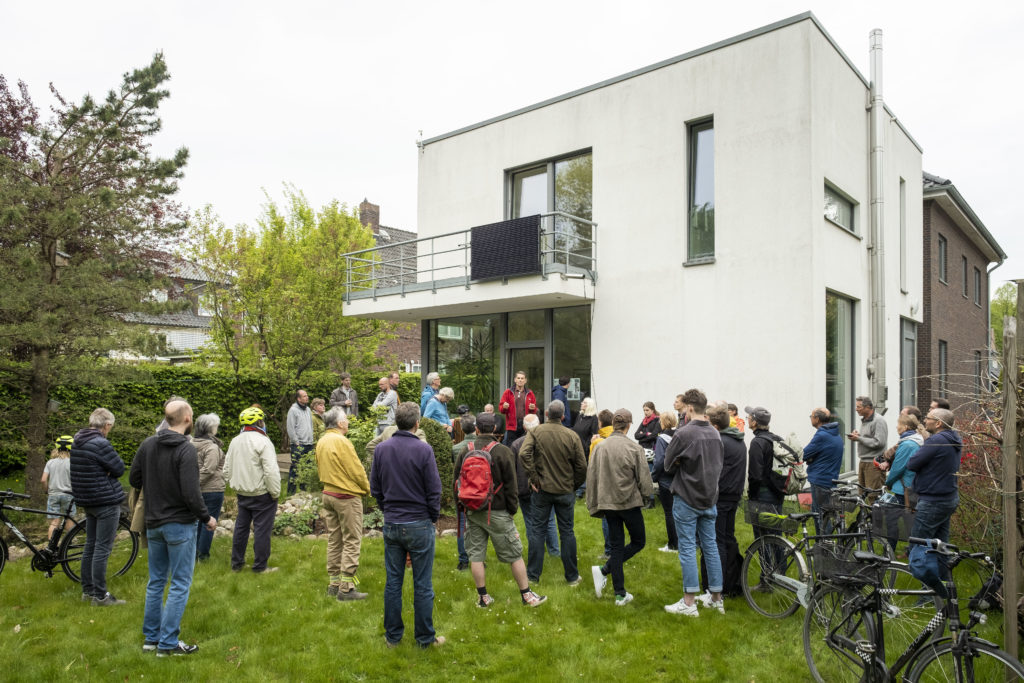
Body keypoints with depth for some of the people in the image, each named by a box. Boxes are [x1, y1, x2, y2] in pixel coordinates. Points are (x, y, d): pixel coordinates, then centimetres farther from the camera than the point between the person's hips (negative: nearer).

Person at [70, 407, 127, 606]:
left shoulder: (77, 442, 8)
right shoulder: (100, 444, -20)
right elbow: (119, 468, -16)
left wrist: (104, 470, -2)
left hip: (87, 501, 9)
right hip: (107, 502, -9)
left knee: (90, 546, 17)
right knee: (102, 549, -3)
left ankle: (87, 590, 26)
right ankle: (100, 596, 1)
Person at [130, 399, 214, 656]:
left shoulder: (147, 445, 1)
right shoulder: (186, 449, -20)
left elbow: (134, 480, 8)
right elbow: (191, 493, -23)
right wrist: (207, 518, -9)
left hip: (153, 524, 7)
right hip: (180, 524, -7)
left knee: (156, 581, 18)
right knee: (180, 584, 3)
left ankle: (151, 637, 27)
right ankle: (168, 643, 8)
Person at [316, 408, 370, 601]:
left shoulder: (321, 442, 7)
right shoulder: (341, 441, -19)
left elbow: (320, 469, 14)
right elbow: (357, 470, -16)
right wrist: (367, 488, -1)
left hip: (328, 495, 9)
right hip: (347, 497, -8)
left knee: (334, 540, 15)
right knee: (351, 542, -1)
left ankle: (334, 583, 22)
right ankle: (346, 588, 0)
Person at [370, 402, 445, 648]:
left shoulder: (381, 449, 0)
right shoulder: (424, 450, -14)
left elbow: (375, 488, 7)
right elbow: (434, 490, -10)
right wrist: (433, 518, 4)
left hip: (391, 525, 4)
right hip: (419, 525, -4)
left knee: (393, 582, 13)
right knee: (422, 585, 6)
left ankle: (392, 636, 24)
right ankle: (425, 638, 16)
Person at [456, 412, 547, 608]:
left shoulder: (465, 452, 2)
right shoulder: (503, 451, -9)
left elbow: (457, 482, 8)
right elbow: (511, 485, -8)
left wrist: (462, 506, 17)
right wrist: (513, 508, 1)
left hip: (472, 511, 4)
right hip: (497, 512, -3)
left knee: (476, 555, 11)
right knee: (514, 554, 6)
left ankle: (483, 597, 17)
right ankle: (527, 595, 12)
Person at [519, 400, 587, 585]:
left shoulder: (536, 431, -5)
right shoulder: (571, 435, -4)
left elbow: (524, 453, -20)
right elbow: (582, 466, -4)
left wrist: (533, 478, -12)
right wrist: (574, 485, 9)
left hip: (542, 489, 0)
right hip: (565, 490, 1)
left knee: (537, 530, 8)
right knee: (567, 531, 9)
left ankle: (533, 575, 14)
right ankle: (572, 576, 18)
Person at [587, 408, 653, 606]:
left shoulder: (599, 447, 0)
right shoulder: (634, 448, -12)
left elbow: (591, 476, 4)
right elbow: (644, 478, -7)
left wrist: (594, 506, 12)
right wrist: (645, 495, 15)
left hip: (608, 503, 4)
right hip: (629, 502, -4)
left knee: (616, 545, 13)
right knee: (638, 542, 13)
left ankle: (620, 594, 12)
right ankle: (604, 570, -3)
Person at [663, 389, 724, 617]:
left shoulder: (684, 433, -18)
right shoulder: (715, 433, 3)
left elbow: (668, 464, -8)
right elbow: (719, 463, 12)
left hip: (687, 499, -6)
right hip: (710, 498, 6)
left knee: (687, 548, 0)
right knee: (710, 546, 14)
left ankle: (689, 602, 5)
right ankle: (716, 598, 23)